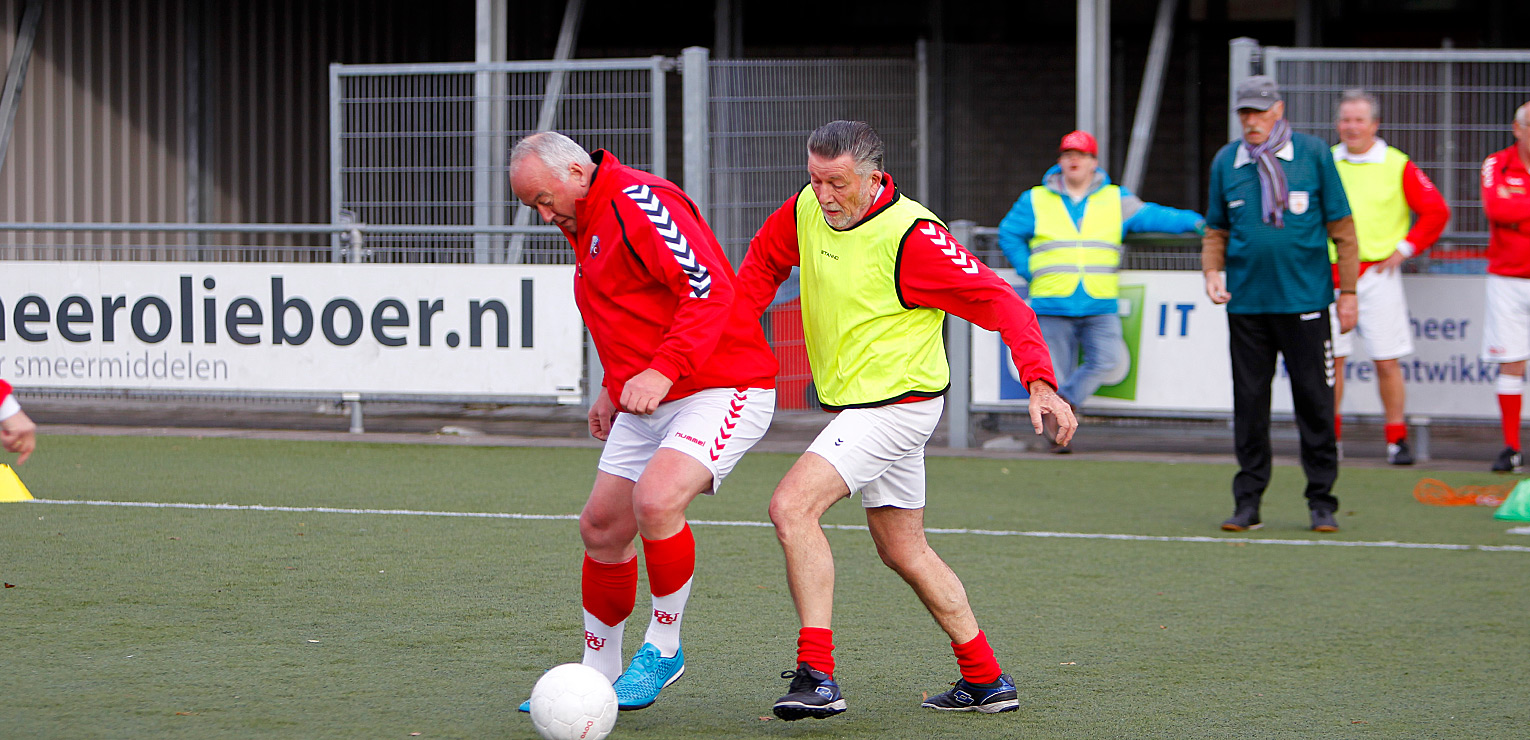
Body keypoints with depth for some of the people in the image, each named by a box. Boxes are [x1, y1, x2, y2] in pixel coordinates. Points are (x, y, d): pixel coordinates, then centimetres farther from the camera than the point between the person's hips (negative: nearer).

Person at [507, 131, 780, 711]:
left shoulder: (639, 200, -17)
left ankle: (664, 648, -10)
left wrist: (662, 372, -33)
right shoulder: (584, 225, 15)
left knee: (656, 500, -29)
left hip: (721, 390, -10)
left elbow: (709, 288, -27)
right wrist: (614, 388, 23)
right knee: (601, 528, 7)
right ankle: (597, 677, 21)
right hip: (647, 403, 10)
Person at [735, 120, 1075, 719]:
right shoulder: (806, 211, -1)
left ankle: (817, 677, -22)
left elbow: (998, 301, -23)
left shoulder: (909, 235, -22)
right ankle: (985, 681, 29)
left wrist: (1040, 383, -33)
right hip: (854, 405, 9)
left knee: (791, 507, -21)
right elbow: (763, 263, 20)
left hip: (896, 404, -9)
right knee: (903, 552, 17)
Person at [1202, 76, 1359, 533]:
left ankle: (1322, 502, 6)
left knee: (1314, 401, 0)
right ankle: (1247, 502, 11)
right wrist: (1212, 273, -2)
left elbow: (1342, 229, 2)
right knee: (1249, 403, 5)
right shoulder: (1226, 162, 8)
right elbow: (1216, 231, 17)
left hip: (1304, 302, -2)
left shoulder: (1313, 154, 0)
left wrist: (1348, 292, -1)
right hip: (1246, 303, 3)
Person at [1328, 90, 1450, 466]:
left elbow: (1436, 211, 2)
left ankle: (1397, 440, 4)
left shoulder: (1397, 166, 0)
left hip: (1377, 274, -2)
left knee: (1386, 360, -3)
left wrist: (1404, 249, -2)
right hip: (1331, 274, 2)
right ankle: (1329, 438, 10)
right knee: (1330, 358, 1)